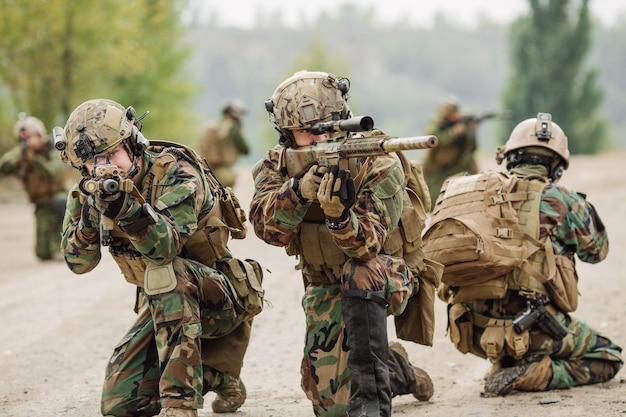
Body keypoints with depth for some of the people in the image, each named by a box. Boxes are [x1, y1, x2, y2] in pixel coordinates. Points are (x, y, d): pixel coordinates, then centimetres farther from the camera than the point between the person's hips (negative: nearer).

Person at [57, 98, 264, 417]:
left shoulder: (175, 172, -22)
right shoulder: (93, 189, -3)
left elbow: (166, 246, -38)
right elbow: (78, 262, -9)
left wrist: (125, 207, -55)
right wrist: (88, 219, -29)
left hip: (218, 298, -7)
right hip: (163, 304, 7)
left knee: (165, 271, -38)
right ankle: (219, 378, 21)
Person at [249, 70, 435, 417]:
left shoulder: (378, 166, -22)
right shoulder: (277, 167, -11)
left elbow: (366, 246, -32)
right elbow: (268, 228, -28)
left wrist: (338, 213, -52)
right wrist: (300, 190, -47)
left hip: (382, 280, -4)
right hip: (325, 290, 4)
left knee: (358, 272, -39)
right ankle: (396, 370, 31)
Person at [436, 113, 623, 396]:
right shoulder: (560, 200, -4)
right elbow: (596, 250, 13)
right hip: (530, 330, -6)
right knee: (608, 358, 14)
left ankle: (503, 367, 10)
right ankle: (526, 376, -7)